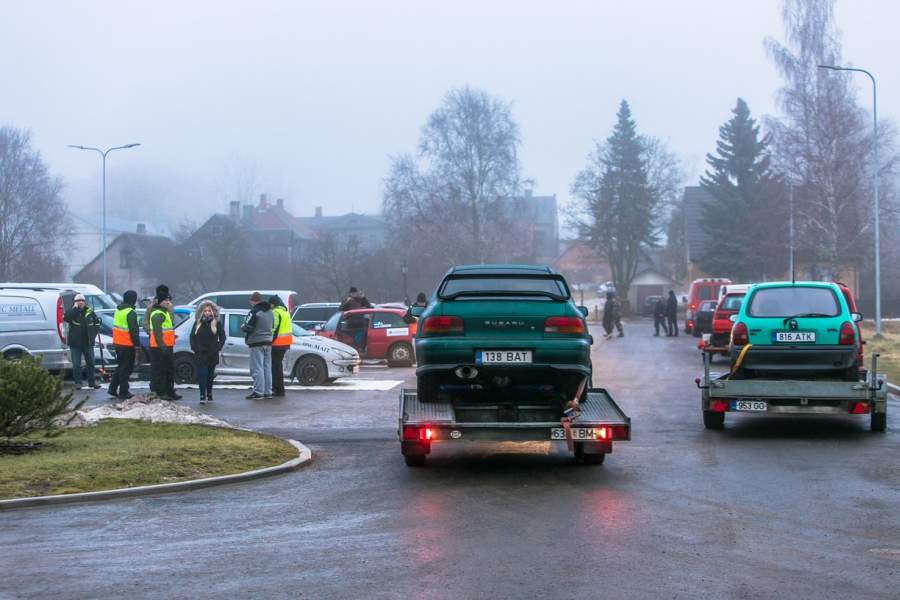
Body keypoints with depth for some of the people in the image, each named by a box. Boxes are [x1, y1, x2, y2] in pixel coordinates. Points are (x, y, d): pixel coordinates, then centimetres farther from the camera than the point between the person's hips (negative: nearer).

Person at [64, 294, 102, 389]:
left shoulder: (89, 312, 6)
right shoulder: (71, 312, -3)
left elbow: (97, 323, 18)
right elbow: (66, 318, -26)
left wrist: (94, 333, 5)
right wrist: (75, 308, -22)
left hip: (88, 342, 3)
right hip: (75, 343, -3)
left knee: (90, 363, 10)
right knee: (76, 364, 0)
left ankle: (92, 382, 20)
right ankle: (77, 382, 7)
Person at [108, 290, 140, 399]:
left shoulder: (118, 310, 12)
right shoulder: (131, 313, -17)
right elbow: (133, 330, -20)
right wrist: (137, 344, -15)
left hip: (117, 343, 9)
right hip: (127, 345, -9)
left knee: (120, 366, 19)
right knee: (126, 368, -1)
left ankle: (112, 389, 17)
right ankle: (123, 393, 2)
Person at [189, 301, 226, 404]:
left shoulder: (217, 323, 3)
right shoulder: (197, 323, 9)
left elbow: (222, 338, 4)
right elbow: (192, 337, 13)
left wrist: (217, 348, -7)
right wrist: (194, 348, -1)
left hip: (212, 355, 0)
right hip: (200, 355, 0)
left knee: (210, 376, 8)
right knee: (202, 375, -10)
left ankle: (209, 395, 20)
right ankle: (202, 396, -13)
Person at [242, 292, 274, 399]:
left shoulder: (255, 311, -14)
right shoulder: (269, 311, 13)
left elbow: (247, 328, -16)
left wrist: (242, 327, 4)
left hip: (257, 344, -8)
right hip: (268, 342, 8)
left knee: (257, 368, -6)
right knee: (267, 368, 12)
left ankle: (258, 392, -7)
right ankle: (267, 392, 15)